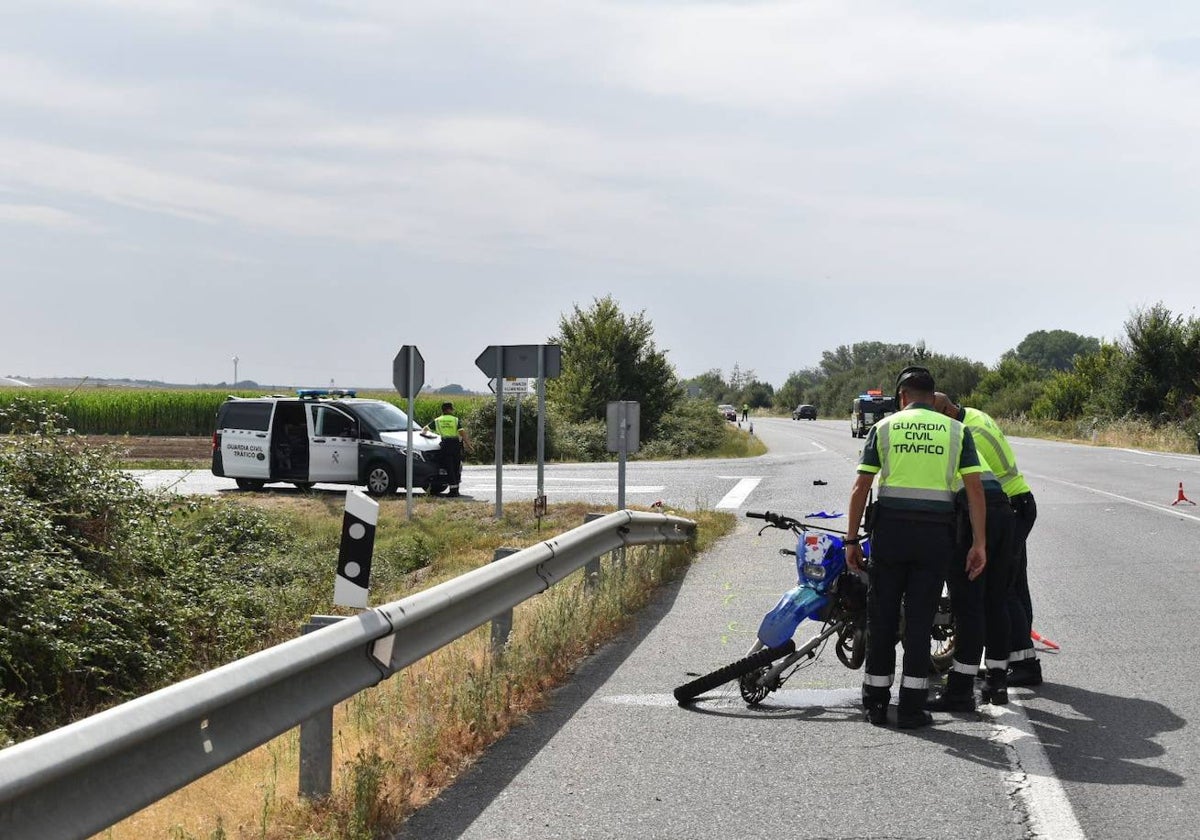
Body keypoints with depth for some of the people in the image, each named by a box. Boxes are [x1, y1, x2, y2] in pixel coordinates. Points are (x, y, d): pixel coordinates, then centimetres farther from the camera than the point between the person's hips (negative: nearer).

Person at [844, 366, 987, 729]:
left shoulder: (883, 428, 5)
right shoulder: (956, 430, 6)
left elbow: (860, 487, 0)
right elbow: (975, 488, -2)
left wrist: (851, 540, 3)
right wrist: (979, 543, -1)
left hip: (890, 529, 0)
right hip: (935, 533, 0)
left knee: (882, 615, 9)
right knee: (920, 617, 5)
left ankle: (876, 702, 13)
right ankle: (911, 707, 5)